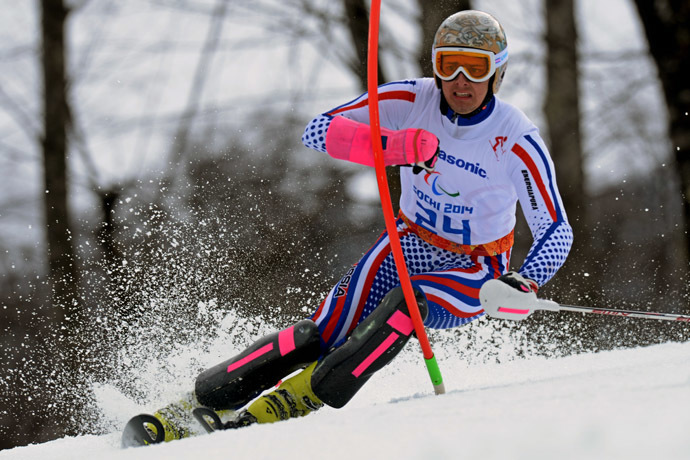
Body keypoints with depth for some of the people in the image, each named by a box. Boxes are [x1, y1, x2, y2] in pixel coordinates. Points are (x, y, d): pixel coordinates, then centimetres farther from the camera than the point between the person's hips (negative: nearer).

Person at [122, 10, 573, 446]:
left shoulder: (517, 140, -20)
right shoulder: (413, 100, -14)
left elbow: (557, 231, -16)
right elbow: (319, 131, -22)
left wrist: (525, 285, -36)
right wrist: (390, 145, -39)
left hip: (476, 272, -2)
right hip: (410, 244, 2)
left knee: (405, 304, -35)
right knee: (329, 332, -20)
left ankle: (297, 399, -33)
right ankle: (199, 403, -17)